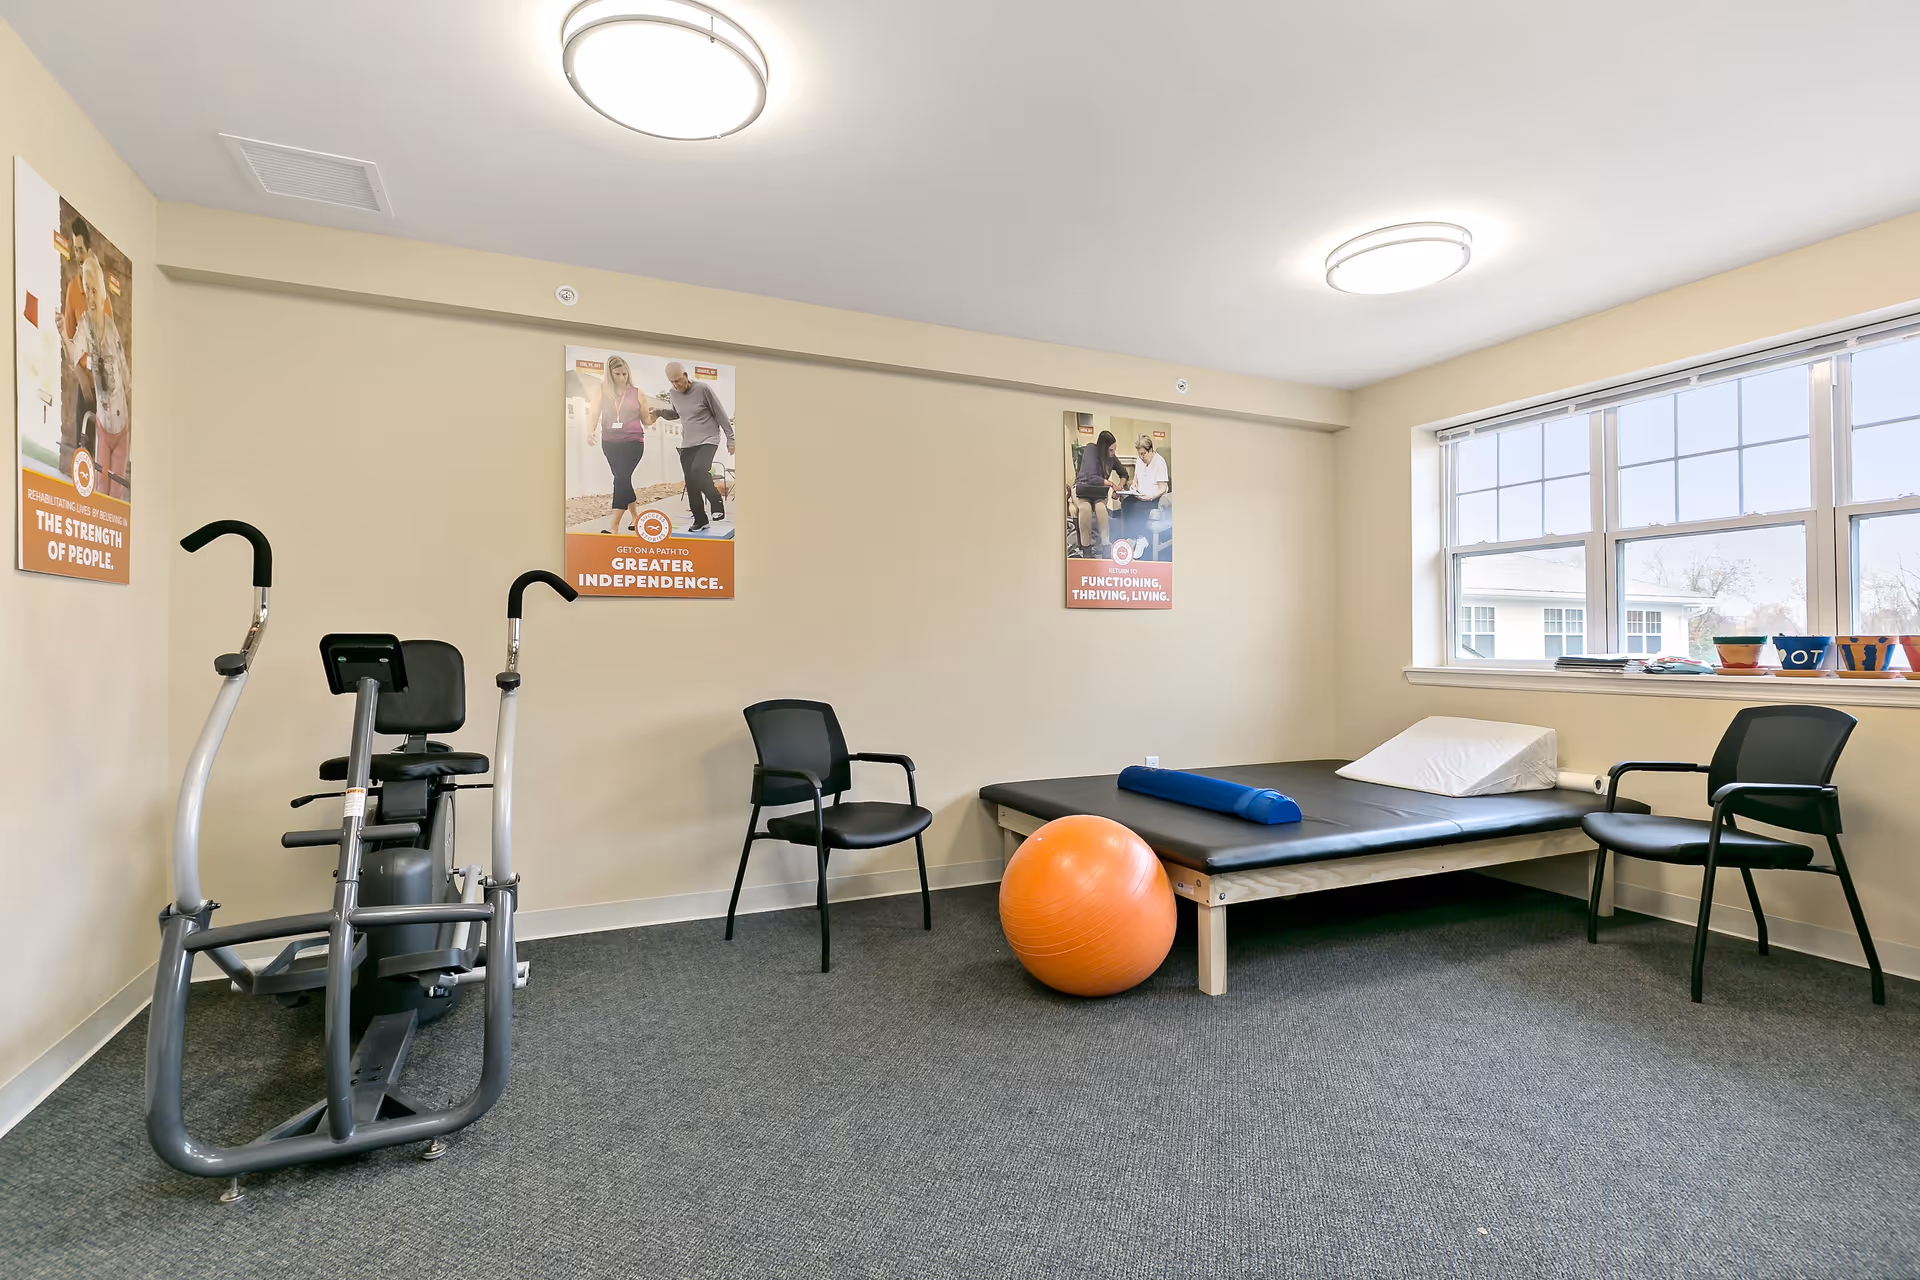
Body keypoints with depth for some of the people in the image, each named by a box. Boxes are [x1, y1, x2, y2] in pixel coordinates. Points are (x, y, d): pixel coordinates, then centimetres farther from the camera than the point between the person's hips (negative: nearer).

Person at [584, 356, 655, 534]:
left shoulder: (636, 393, 3)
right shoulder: (601, 391, 4)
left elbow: (646, 421, 9)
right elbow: (593, 413, -3)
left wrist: (653, 415, -13)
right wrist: (590, 431, -21)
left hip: (633, 442, -3)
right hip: (610, 443, 3)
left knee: (622, 478, -12)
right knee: (622, 479, 10)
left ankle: (614, 526, -13)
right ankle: (636, 517, 27)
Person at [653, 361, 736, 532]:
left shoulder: (703, 389, -13)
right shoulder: (672, 393, 3)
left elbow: (721, 414, -7)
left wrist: (730, 439, -5)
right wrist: (661, 412, 1)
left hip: (708, 440, -6)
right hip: (687, 444, 6)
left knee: (698, 470, -30)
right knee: (691, 484, 3)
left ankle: (717, 504, -11)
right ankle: (700, 520, 15)